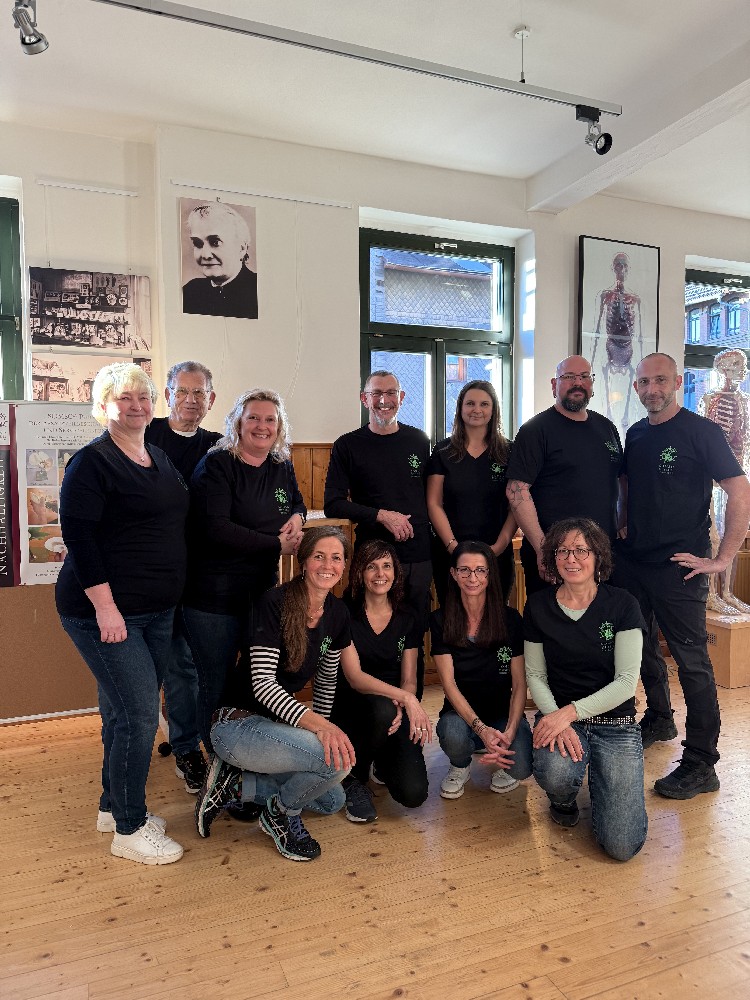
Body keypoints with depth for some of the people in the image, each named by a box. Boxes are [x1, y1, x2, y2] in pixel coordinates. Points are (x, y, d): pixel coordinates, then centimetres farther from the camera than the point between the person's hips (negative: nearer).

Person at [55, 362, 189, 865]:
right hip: (105, 611, -7)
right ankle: (130, 830, 11)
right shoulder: (92, 462, -11)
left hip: (157, 610, 8)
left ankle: (113, 805, 33)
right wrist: (105, 607, -21)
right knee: (140, 715, -6)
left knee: (125, 712, 16)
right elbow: (78, 536, -17)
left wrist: (171, 596, 17)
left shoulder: (161, 459, 12)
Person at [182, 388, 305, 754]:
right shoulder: (216, 465, -12)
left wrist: (297, 516, -1)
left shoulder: (282, 467, 7)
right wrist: (277, 544, -19)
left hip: (264, 590, 6)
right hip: (214, 596, -6)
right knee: (216, 687, 7)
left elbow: (297, 503, 25)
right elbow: (215, 527, -22)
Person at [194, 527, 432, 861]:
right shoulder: (276, 602, -21)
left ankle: (236, 785, 14)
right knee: (337, 758, -27)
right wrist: (317, 725, -38)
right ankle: (282, 814, 2)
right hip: (238, 723, -8)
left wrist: (404, 695, 0)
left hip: (277, 723, 9)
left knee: (332, 801, 12)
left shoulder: (337, 612, 1)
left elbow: (327, 679, 9)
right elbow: (262, 683, -26)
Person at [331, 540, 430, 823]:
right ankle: (354, 780, -8)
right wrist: (396, 697, -26)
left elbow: (409, 680, 4)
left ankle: (381, 763, 20)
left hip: (394, 712, 3)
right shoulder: (345, 614, -5)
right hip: (351, 711, -3)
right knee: (382, 708, -39)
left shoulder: (406, 620, 6)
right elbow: (352, 674, -9)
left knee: (414, 794, -18)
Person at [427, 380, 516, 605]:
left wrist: (498, 547, -11)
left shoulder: (508, 452, 4)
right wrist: (453, 547, -10)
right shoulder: (443, 451, 4)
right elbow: (434, 504, 1)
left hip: (497, 555, 0)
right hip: (450, 553, 0)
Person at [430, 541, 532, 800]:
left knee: (520, 768, -27)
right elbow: (449, 683, -10)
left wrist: (510, 731, -22)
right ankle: (460, 766, 4)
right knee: (453, 735, -34)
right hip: (461, 711, 0)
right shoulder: (441, 620, -6)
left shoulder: (509, 618, -6)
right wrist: (481, 729, -25)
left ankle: (503, 766, 12)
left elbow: (520, 683, -6)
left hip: (504, 711, 0)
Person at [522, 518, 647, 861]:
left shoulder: (621, 604, -6)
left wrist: (571, 711, -21)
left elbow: (626, 682, -10)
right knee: (555, 775, -35)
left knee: (622, 845, -14)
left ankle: (600, 776, 20)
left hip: (615, 721, -1)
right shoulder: (538, 606, -1)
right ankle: (564, 799, 6)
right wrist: (556, 721, -15)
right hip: (558, 715, 1)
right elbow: (535, 676, 3)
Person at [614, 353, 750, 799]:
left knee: (692, 660, -3)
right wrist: (625, 528, 10)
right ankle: (659, 720, 39)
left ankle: (701, 765, 5)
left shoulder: (701, 431, -9)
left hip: (679, 567, -6)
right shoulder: (635, 435, 10)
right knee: (643, 648, 18)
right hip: (632, 561, 7)